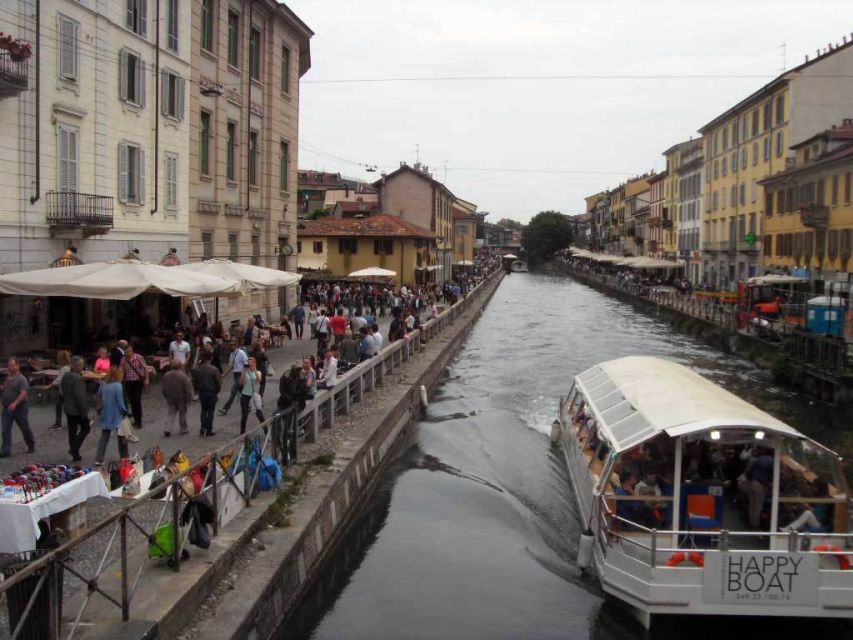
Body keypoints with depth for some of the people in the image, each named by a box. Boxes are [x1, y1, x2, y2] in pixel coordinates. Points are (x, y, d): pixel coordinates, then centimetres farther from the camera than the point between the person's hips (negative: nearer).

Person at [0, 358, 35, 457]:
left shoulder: (21, 379, -13)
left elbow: (23, 393, -23)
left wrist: (15, 403, -34)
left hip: (20, 408, -6)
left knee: (25, 428, 9)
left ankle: (31, 446, 29)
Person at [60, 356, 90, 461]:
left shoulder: (65, 375, 4)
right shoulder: (78, 378, -23)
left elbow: (63, 390, 14)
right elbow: (80, 396, -24)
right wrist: (84, 411, -18)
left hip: (68, 409, 8)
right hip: (78, 410, -8)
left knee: (72, 431, 13)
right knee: (85, 428, 9)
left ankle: (75, 455, 19)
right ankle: (74, 448, -3)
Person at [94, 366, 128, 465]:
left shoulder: (103, 385, -2)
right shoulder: (118, 386, -18)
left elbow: (99, 398, 5)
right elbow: (120, 402, -16)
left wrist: (100, 409, 17)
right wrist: (125, 412, -2)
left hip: (106, 415, 4)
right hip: (117, 416, -4)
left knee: (104, 437, 9)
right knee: (121, 436, 14)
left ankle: (98, 459, 2)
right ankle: (124, 456, 27)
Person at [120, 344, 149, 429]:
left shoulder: (139, 358, -10)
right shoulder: (123, 360, -2)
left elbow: (145, 368, -4)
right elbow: (121, 371, 1)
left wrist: (146, 379, -7)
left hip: (138, 381, -4)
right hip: (128, 383, 4)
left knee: (137, 401, -8)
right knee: (132, 402, 9)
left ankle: (139, 421, -1)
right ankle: (135, 420, 21)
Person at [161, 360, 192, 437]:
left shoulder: (166, 375, -2)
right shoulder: (183, 376, -18)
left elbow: (163, 387, 8)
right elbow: (188, 389, -17)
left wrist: (166, 396, 20)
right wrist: (188, 399, -7)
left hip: (170, 399, 4)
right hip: (181, 399, -4)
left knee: (170, 414, 10)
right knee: (182, 414, 12)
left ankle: (167, 429, -2)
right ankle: (183, 429, 21)